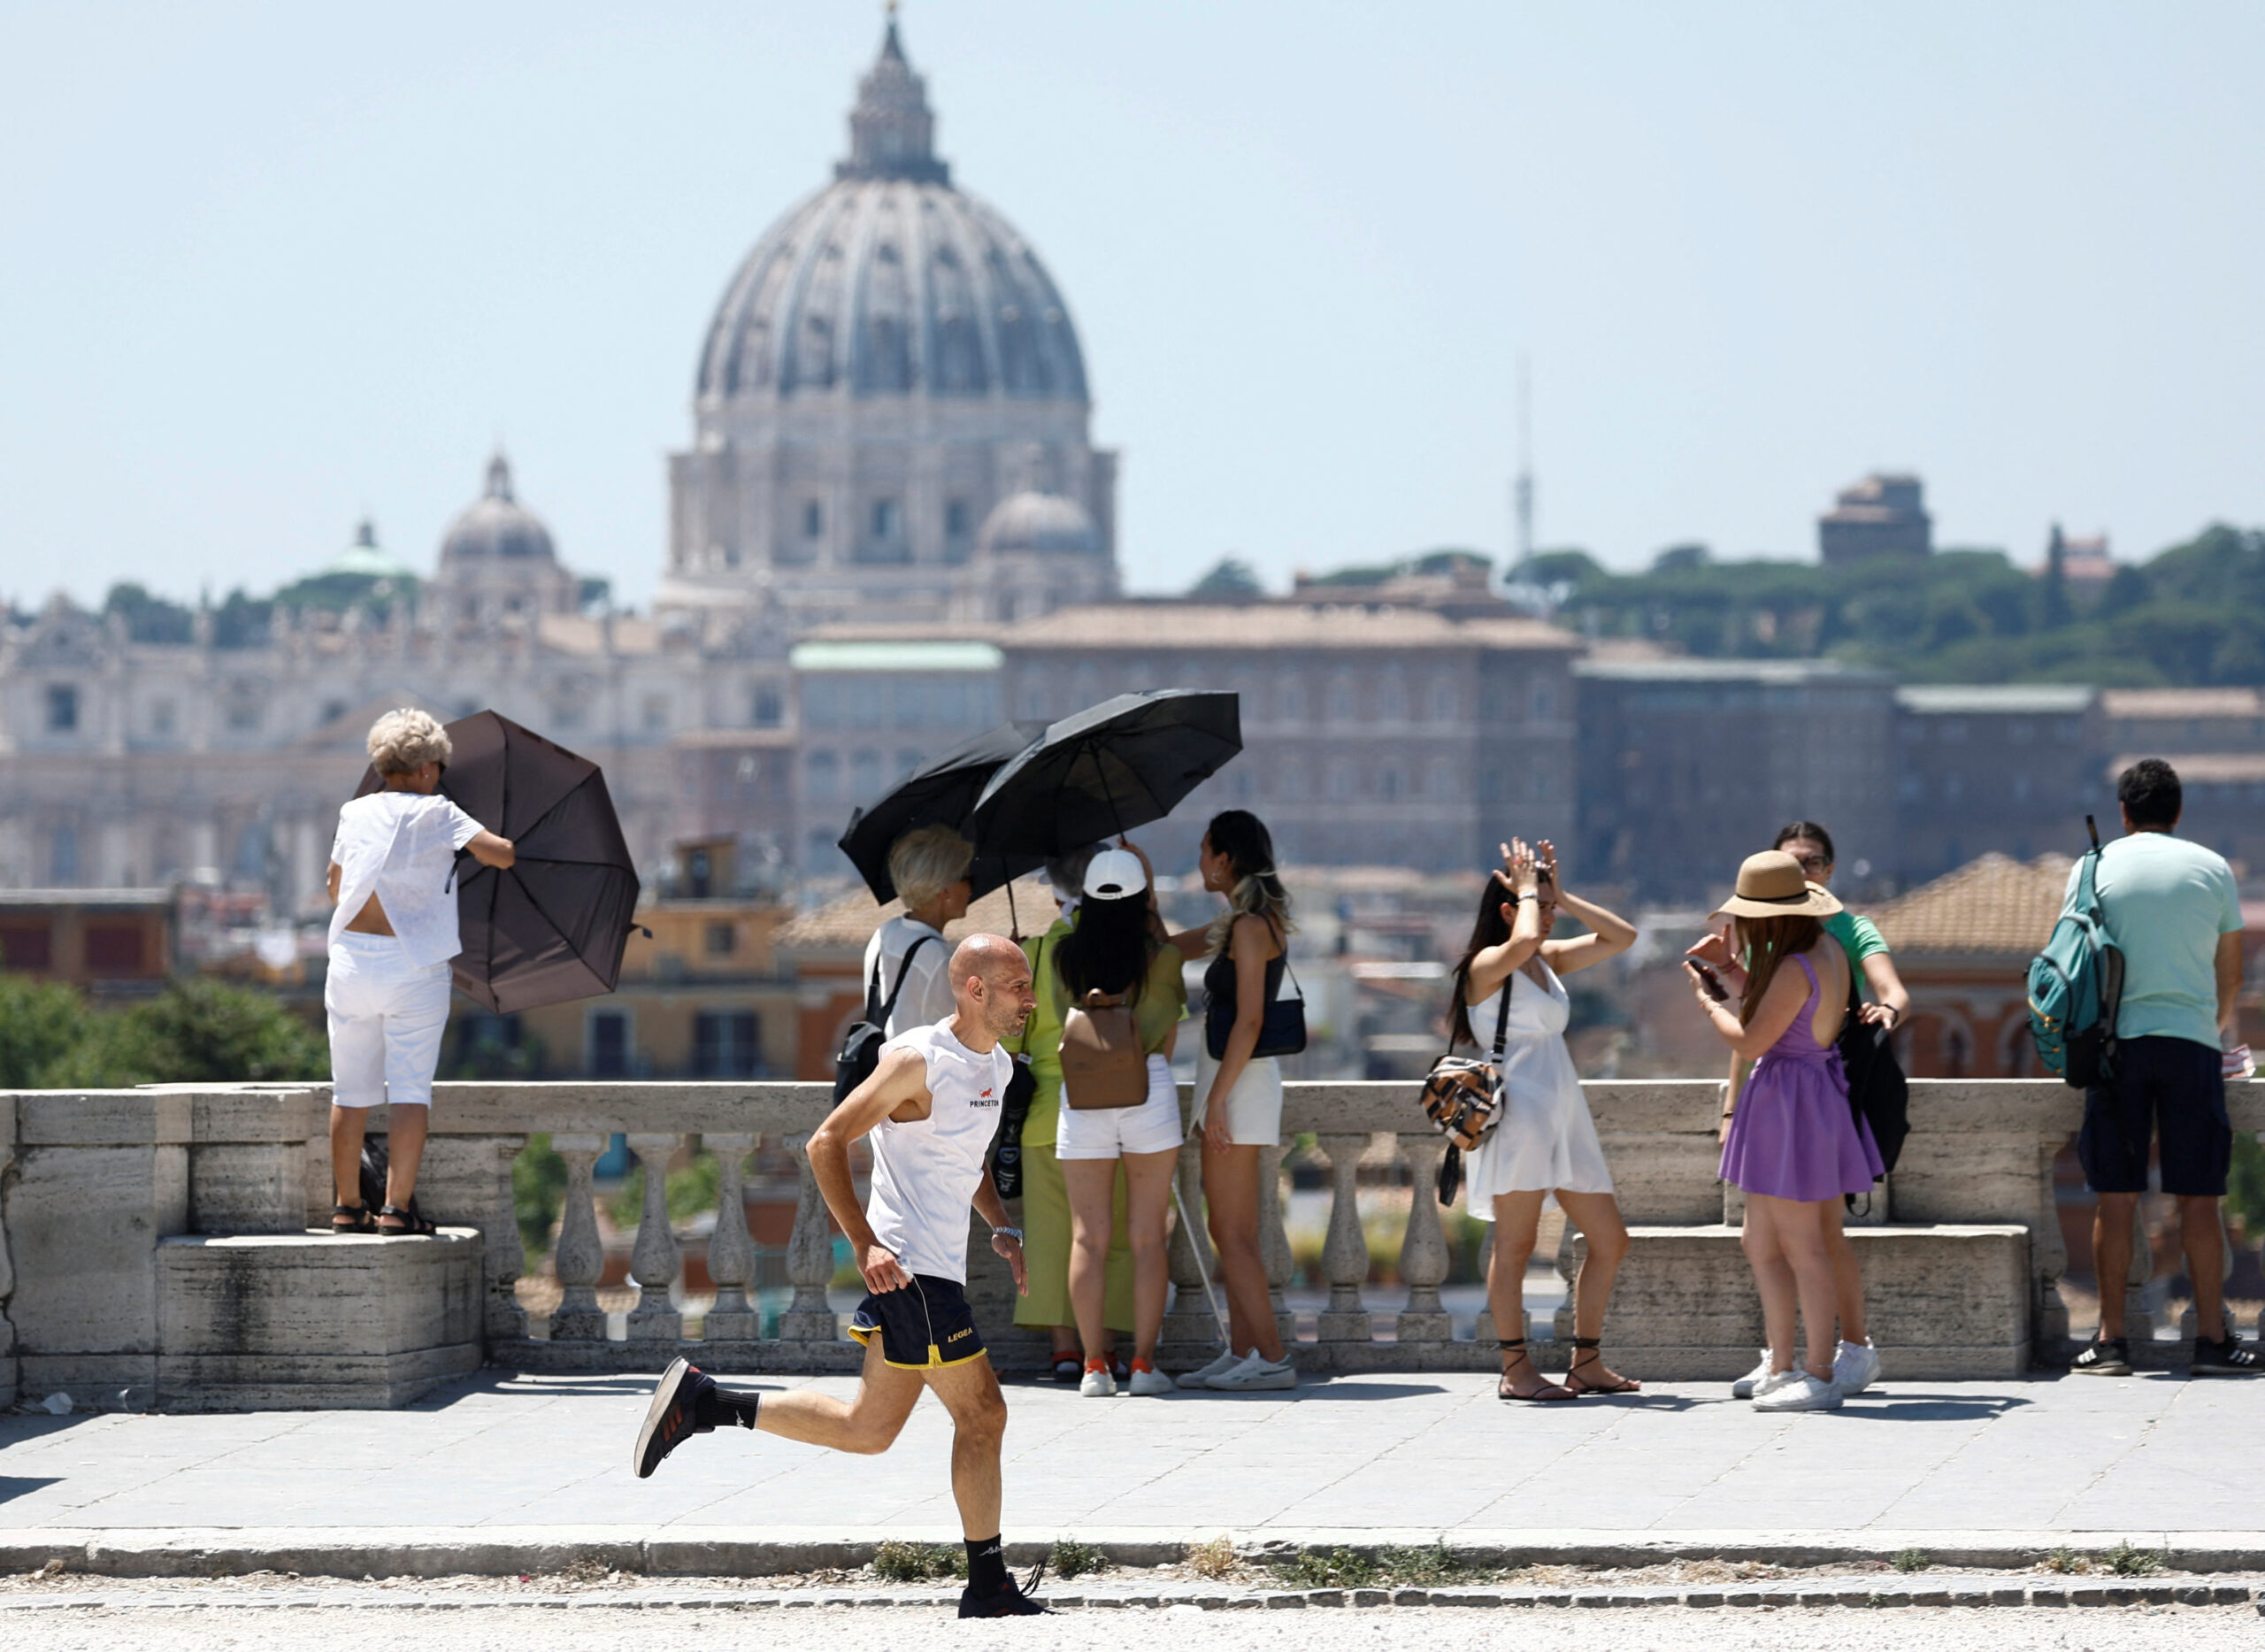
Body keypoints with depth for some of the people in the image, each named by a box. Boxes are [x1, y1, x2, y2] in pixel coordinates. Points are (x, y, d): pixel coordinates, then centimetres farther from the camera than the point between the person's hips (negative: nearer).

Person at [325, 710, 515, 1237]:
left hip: (351, 960, 4)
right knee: (411, 1089, -2)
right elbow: (503, 854, -13)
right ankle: (397, 1207, -9)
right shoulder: (436, 814, -5)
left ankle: (348, 1206, 14)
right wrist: (495, 850, 10)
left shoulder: (355, 814, 8)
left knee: (351, 1093, 10)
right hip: (413, 969, -4)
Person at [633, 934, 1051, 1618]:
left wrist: (1002, 1229, 14)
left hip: (938, 1272, 9)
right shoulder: (919, 1060, -15)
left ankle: (702, 1402, 15)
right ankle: (987, 1585, 2)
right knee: (983, 1414, -6)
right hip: (910, 1270, -9)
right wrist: (865, 1245, -21)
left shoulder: (997, 1066, 13)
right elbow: (827, 1143, -15)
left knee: (867, 1429, 10)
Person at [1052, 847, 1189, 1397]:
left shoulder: (1062, 958, 0)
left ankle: (1094, 1366, -1)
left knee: (1088, 1238, 3)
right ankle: (1144, 1363, 0)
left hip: (1081, 1096, 1)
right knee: (1148, 1236, 2)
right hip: (1148, 1091, -1)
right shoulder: (1162, 958, -4)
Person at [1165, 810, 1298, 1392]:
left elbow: (1249, 1020, -20)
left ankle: (1272, 1358, -9)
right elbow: (1169, 947, 28)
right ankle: (1242, 1352, 13)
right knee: (1228, 1230, 11)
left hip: (1240, 1080, -10)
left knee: (1233, 1233, -9)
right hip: (1233, 1079, 10)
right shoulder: (1245, 922, 15)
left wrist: (1218, 1097, -20)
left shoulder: (1249, 927, -14)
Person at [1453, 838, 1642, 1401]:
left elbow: (1621, 937, 19)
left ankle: (1586, 1363, 14)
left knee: (1609, 1240, 8)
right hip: (1517, 1115, -8)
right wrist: (1528, 890, -11)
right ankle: (1515, 1370, -3)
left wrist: (1562, 897, 11)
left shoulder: (1550, 961, 17)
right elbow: (1523, 941, -29)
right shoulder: (1487, 965, -6)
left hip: (1564, 1116, 8)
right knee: (1515, 1243, -5)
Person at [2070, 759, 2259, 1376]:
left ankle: (2111, 1340, 1)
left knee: (2115, 1197, 2)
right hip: (2191, 1040, 0)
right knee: (2197, 1198, 2)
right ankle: (2212, 1338, 2)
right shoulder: (2212, 869, 8)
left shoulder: (2093, 868, 6)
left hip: (2117, 1041, 0)